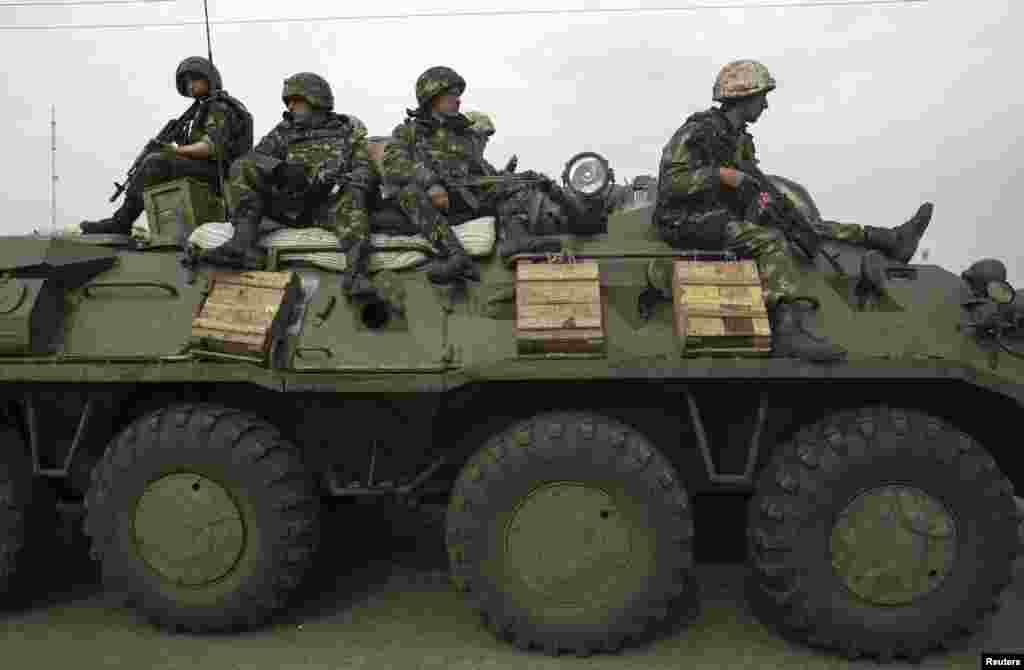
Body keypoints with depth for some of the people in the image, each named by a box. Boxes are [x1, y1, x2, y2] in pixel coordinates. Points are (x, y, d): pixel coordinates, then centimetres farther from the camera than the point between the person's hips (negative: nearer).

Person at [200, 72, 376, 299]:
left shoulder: (348, 131, 13)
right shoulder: (285, 130, 16)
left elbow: (363, 171, 1)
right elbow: (254, 158, 2)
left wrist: (338, 181, -21)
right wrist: (280, 168, -20)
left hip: (327, 207, -2)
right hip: (289, 205, 2)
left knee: (351, 199, -34)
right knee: (243, 169, -15)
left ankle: (356, 273, -55)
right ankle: (243, 244, -36)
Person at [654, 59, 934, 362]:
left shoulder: (741, 140, 16)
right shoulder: (698, 131, -11)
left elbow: (751, 186, 15)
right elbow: (671, 183, -21)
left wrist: (760, 196, -9)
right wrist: (722, 175, -25)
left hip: (726, 216, 9)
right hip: (690, 223, -9)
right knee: (772, 242, -31)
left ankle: (890, 240, 2)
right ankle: (787, 331, -44)